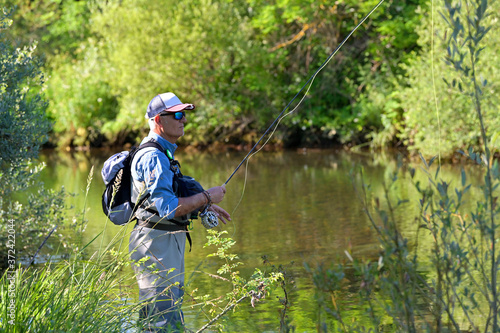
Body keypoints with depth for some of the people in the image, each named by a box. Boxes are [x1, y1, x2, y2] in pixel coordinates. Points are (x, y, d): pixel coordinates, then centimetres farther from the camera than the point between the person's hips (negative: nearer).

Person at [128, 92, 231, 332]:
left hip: (169, 240, 11)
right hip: (156, 242, -11)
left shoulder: (163, 153, 17)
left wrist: (203, 205, 19)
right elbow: (168, 209, -24)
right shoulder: (153, 157, -18)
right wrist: (206, 197, -15)